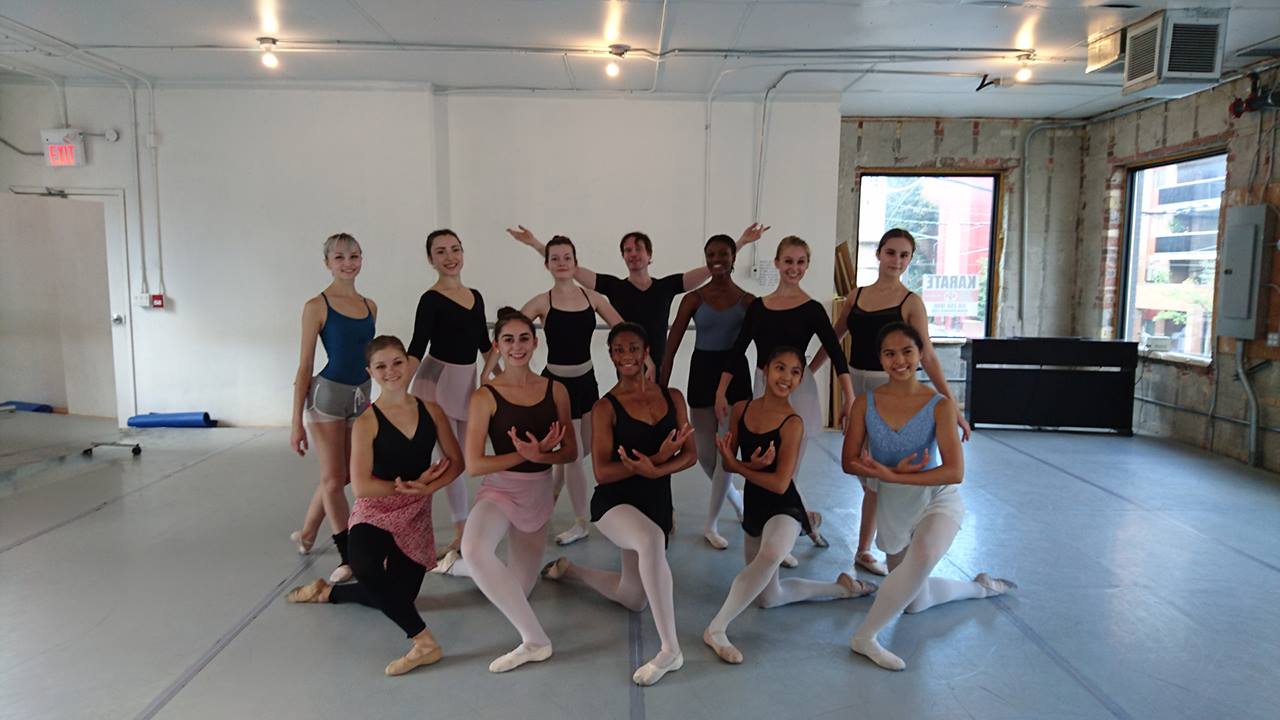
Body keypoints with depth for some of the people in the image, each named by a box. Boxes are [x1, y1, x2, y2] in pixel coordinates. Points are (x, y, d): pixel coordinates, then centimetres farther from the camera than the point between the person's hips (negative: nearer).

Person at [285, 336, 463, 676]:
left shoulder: (430, 411, -1)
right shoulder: (367, 421, -12)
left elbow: (456, 461, 1)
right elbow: (362, 486, -16)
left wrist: (426, 487, -16)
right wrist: (409, 485, -16)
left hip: (416, 516, 4)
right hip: (375, 512, -4)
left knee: (399, 596, 15)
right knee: (365, 566, -37)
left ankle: (328, 592, 42)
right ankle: (423, 640, -25)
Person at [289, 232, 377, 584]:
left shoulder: (370, 305, 6)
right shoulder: (317, 306, -9)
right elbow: (305, 367, -9)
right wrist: (297, 423, -11)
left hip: (361, 396, 6)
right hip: (327, 395, -6)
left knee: (342, 477, 14)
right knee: (333, 479, 2)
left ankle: (306, 534, 37)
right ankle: (348, 556, 13)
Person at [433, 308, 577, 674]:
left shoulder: (555, 390, -3)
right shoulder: (486, 397, -13)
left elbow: (570, 451, 1)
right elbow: (473, 464, -15)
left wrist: (540, 455, -20)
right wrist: (526, 455, -23)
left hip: (539, 493, 4)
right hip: (500, 489, -4)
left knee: (518, 590, 12)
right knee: (474, 550, -37)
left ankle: (458, 565, 42)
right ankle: (535, 640, -22)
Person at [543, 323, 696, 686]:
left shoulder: (672, 397, 4)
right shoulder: (606, 407, -9)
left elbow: (690, 455, -2)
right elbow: (602, 472, -15)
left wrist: (654, 470, -23)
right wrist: (657, 457, -26)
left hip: (658, 503, 6)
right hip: (614, 501, -6)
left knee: (633, 599, 17)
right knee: (651, 540, -41)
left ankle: (568, 569, 43)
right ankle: (671, 650, -31)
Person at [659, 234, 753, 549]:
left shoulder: (747, 300, -1)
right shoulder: (694, 298, -2)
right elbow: (672, 345, -5)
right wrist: (661, 386, -9)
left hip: (735, 371, -1)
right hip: (702, 372, 1)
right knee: (705, 453, 9)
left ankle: (711, 524, 15)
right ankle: (735, 496, 40)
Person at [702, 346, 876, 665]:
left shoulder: (793, 423, -16)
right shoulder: (741, 409, -1)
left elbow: (780, 483, -19)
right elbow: (727, 463, 0)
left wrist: (739, 466, -11)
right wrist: (752, 466, -20)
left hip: (784, 507, -6)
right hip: (753, 506, 6)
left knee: (772, 553, -43)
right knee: (769, 598, 18)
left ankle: (716, 629, -30)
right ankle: (841, 587, 38)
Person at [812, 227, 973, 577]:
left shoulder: (910, 302, -5)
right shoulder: (857, 295, 6)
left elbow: (927, 357, -10)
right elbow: (832, 338, 16)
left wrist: (952, 404, -17)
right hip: (854, 384, 3)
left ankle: (864, 550, 15)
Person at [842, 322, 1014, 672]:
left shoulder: (939, 405, -15)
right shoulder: (865, 404, -8)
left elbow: (954, 471, -22)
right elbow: (849, 462, -9)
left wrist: (890, 476, -29)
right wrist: (895, 470, -25)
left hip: (937, 501, -4)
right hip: (893, 509, 4)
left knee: (923, 555, -39)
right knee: (916, 602, 16)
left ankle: (865, 635, -24)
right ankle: (980, 587, 44)